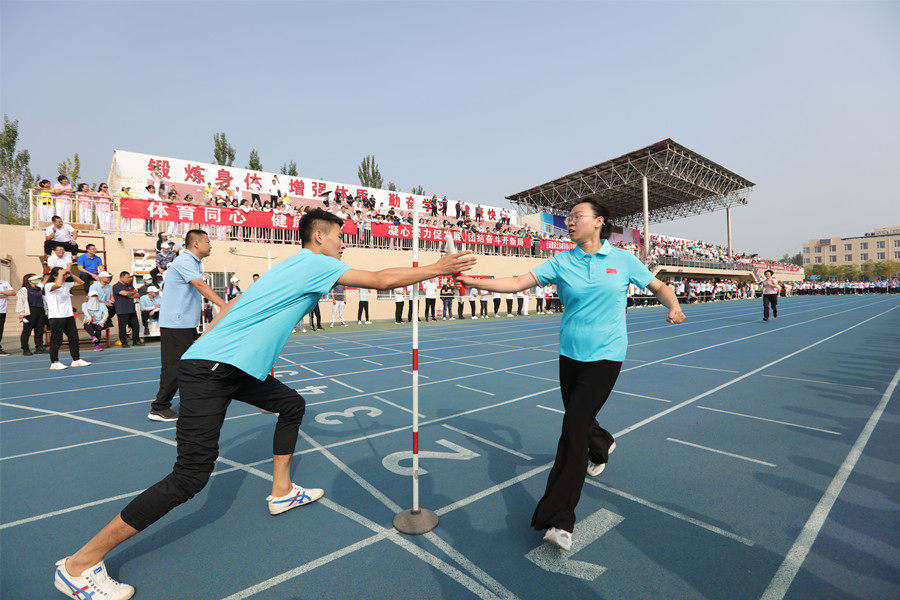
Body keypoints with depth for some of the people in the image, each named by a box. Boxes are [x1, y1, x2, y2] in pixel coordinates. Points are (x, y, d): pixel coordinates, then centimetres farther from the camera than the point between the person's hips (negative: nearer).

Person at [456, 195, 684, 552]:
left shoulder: (623, 260, 0)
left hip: (605, 355, -3)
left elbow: (658, 287, 13)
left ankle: (558, 521, -4)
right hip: (570, 353, 4)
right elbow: (519, 283, -9)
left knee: (574, 427, -12)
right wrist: (474, 281, -20)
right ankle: (601, 446, 57)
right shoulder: (561, 262, 1)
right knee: (578, 417, 18)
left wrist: (674, 306, -7)